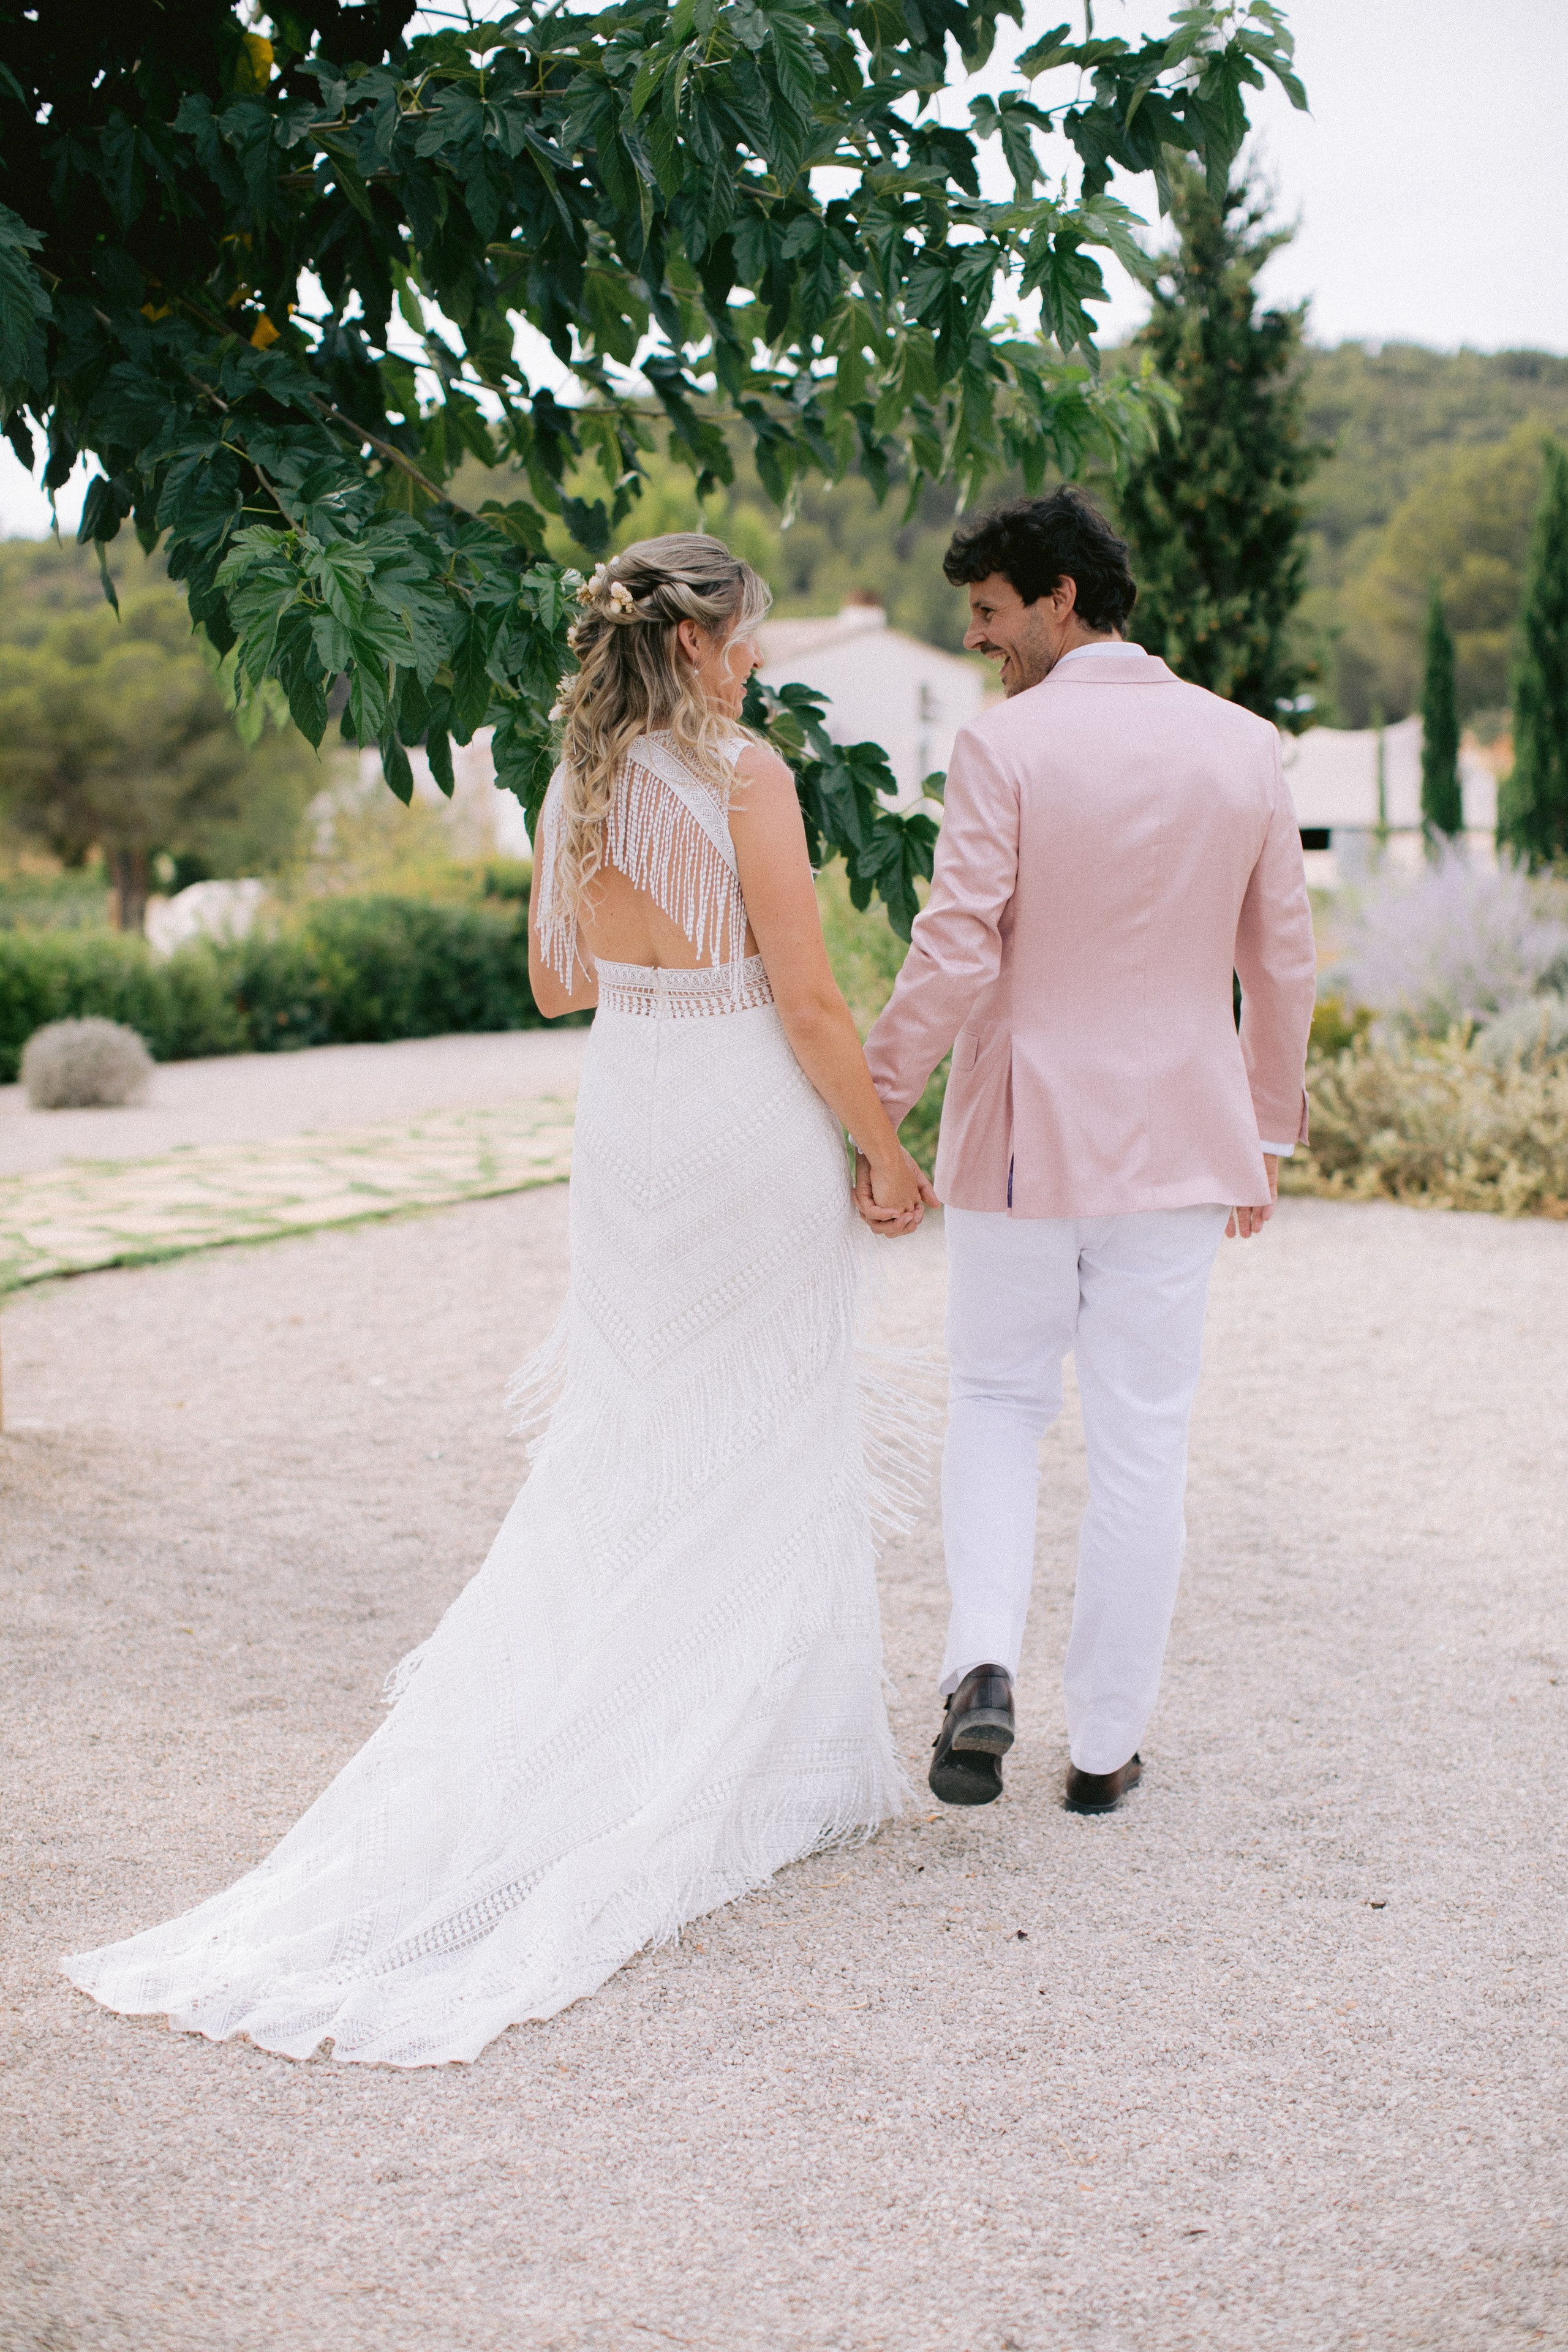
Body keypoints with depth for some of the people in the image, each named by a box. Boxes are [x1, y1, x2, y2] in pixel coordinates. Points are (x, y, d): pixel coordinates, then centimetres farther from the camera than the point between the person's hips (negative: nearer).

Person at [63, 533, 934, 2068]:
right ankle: (783, 1764, 15)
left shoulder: (576, 783, 5)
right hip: (750, 1120, -6)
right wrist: (887, 1153, -6)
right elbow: (805, 997, -16)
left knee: (627, 1439, 16)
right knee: (770, 1449, 6)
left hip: (628, 1118, 6)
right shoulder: (746, 775, -15)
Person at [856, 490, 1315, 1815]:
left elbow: (954, 957, -16)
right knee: (1142, 1444, 10)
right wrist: (1268, 1133, 17)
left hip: (1021, 1142, -2)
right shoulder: (1245, 749, 2)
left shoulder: (1006, 748, -11)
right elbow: (1284, 966, 7)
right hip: (1174, 1143, 3)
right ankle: (1107, 1745, 17)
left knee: (999, 1402, 17)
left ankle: (983, 1667, -2)